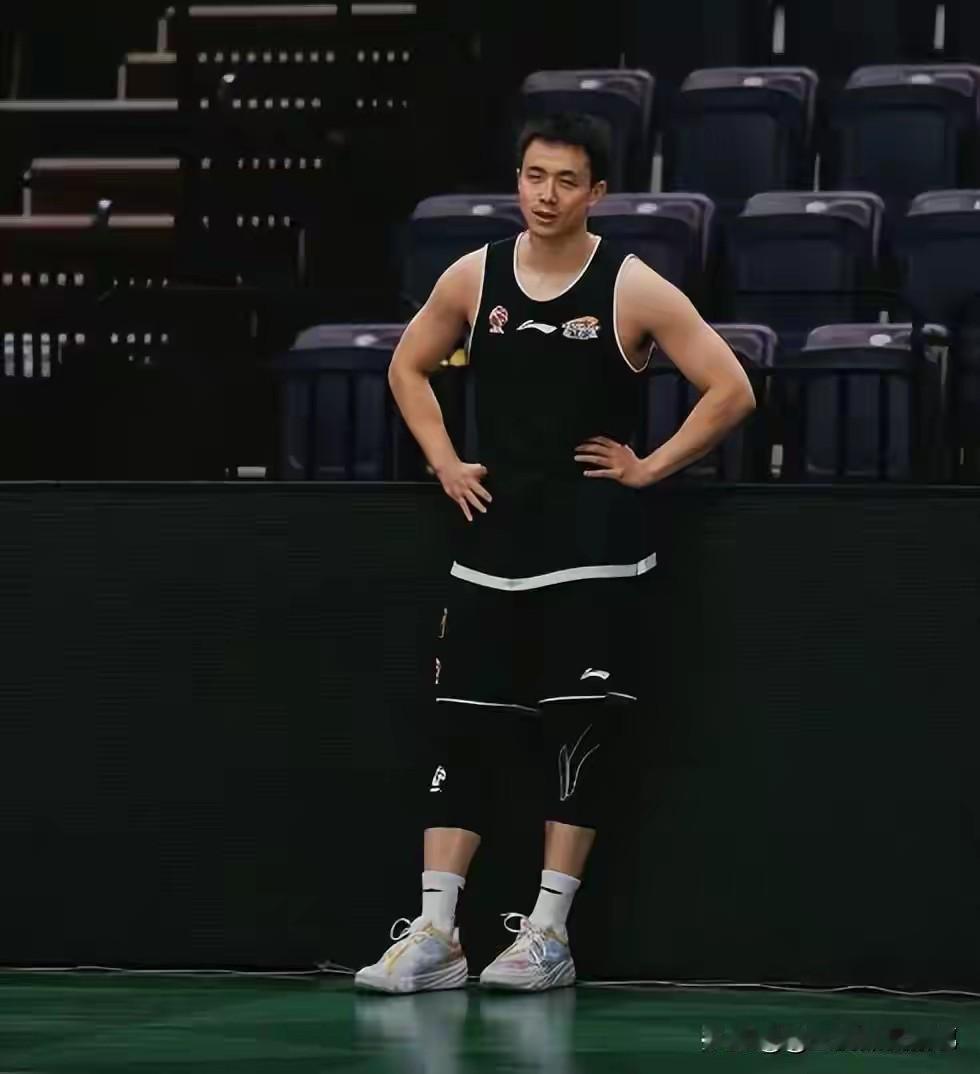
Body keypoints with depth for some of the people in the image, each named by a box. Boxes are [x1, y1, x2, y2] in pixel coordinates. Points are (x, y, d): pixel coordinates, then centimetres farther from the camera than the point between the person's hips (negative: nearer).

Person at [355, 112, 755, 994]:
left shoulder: (632, 289, -7)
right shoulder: (475, 278, 4)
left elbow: (731, 391, -7)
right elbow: (409, 369, 20)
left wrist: (649, 469, -8)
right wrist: (446, 464, 8)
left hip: (594, 550, -4)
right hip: (494, 538, 4)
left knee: (579, 734, -1)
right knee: (461, 729, 0)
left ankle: (549, 934, 6)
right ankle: (435, 935, 2)